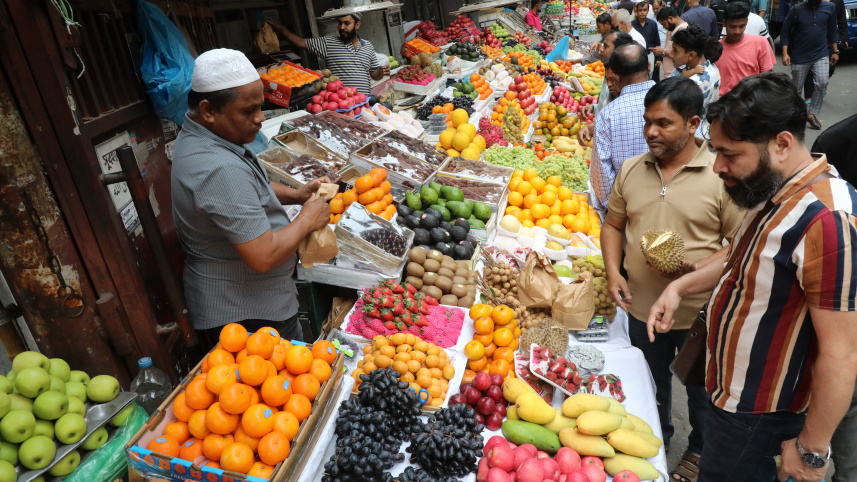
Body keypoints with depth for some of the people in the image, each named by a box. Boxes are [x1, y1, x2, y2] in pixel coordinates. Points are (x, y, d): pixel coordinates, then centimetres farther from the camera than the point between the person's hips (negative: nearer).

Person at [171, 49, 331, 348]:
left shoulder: (200, 138, 2)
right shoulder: (220, 170, -32)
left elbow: (246, 189, 20)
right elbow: (263, 256, -32)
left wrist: (295, 195, 4)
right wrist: (307, 220, -16)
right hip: (246, 317, -10)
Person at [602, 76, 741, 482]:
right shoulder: (632, 169, -2)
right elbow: (613, 224, 8)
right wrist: (613, 273, -6)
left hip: (700, 312, -4)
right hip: (642, 307, 4)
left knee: (702, 388, 20)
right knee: (652, 384, 25)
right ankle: (656, 437, 52)